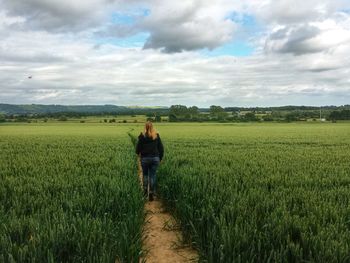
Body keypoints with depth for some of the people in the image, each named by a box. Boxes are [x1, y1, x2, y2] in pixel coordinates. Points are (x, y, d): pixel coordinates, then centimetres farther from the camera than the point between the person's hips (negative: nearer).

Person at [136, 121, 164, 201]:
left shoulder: (142, 136, -6)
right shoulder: (157, 136, 0)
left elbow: (138, 148, -5)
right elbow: (161, 148, 2)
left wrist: (138, 153, 18)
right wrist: (160, 158, 14)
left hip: (145, 158, -1)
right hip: (155, 158, 1)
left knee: (145, 174, 19)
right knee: (152, 175, 7)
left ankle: (145, 190, 18)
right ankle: (152, 193, 4)